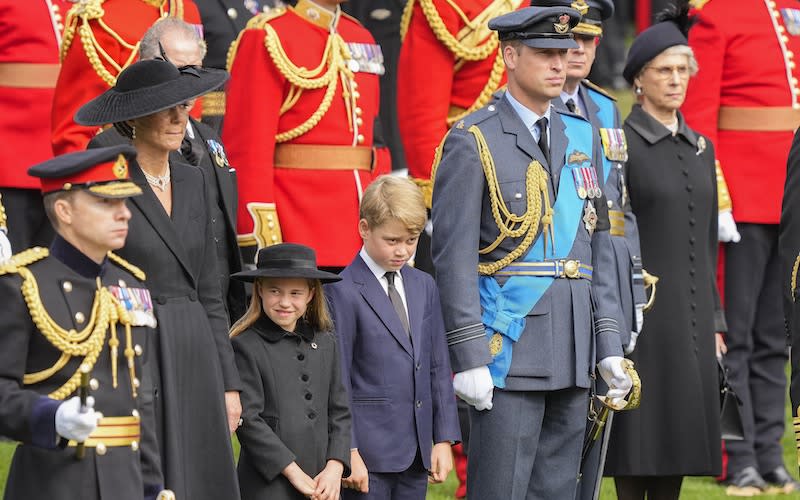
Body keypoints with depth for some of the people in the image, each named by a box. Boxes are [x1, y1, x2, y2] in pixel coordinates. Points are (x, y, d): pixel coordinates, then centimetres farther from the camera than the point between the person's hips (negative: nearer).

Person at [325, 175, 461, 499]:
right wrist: (347, 452, -13)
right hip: (368, 454, -6)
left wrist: (444, 438, 9)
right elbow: (337, 381, -9)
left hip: (417, 451, 6)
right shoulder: (343, 293, -7)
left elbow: (439, 367, 15)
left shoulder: (424, 287, 13)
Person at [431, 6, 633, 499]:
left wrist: (609, 345, 10)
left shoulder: (583, 138, 13)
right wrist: (469, 358, -15)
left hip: (573, 355, 6)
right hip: (510, 349, -6)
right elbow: (455, 256, -10)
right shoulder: (472, 142, -6)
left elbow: (599, 246, 16)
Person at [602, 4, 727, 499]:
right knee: (638, 440, -4)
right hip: (641, 316, -6)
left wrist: (714, 322, 15)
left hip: (691, 319, 6)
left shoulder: (700, 148, 13)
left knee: (678, 440, 7)